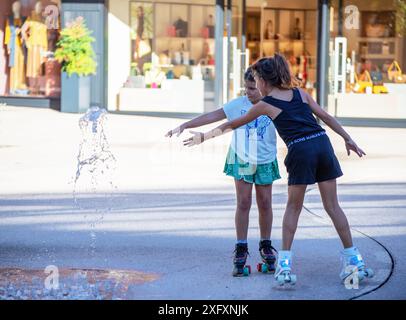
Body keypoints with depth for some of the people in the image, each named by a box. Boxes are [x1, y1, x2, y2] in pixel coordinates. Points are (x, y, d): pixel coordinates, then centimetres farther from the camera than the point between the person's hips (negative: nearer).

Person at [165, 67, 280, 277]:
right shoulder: (239, 104, -9)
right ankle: (241, 249, 3)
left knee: (265, 203, 5)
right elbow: (213, 116, -11)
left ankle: (266, 246, 20)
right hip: (241, 159, 0)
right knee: (243, 203, -2)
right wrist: (185, 126, -15)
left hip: (265, 162, 0)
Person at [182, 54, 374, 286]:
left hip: (300, 151, -4)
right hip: (322, 143, 4)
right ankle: (354, 262, 9)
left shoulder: (265, 105, 8)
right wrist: (348, 139, 19)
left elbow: (232, 124, 16)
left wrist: (204, 136, 27)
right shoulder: (300, 93, 17)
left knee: (293, 207, 12)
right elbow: (325, 116, 13)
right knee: (332, 206, 9)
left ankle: (285, 264, 7)